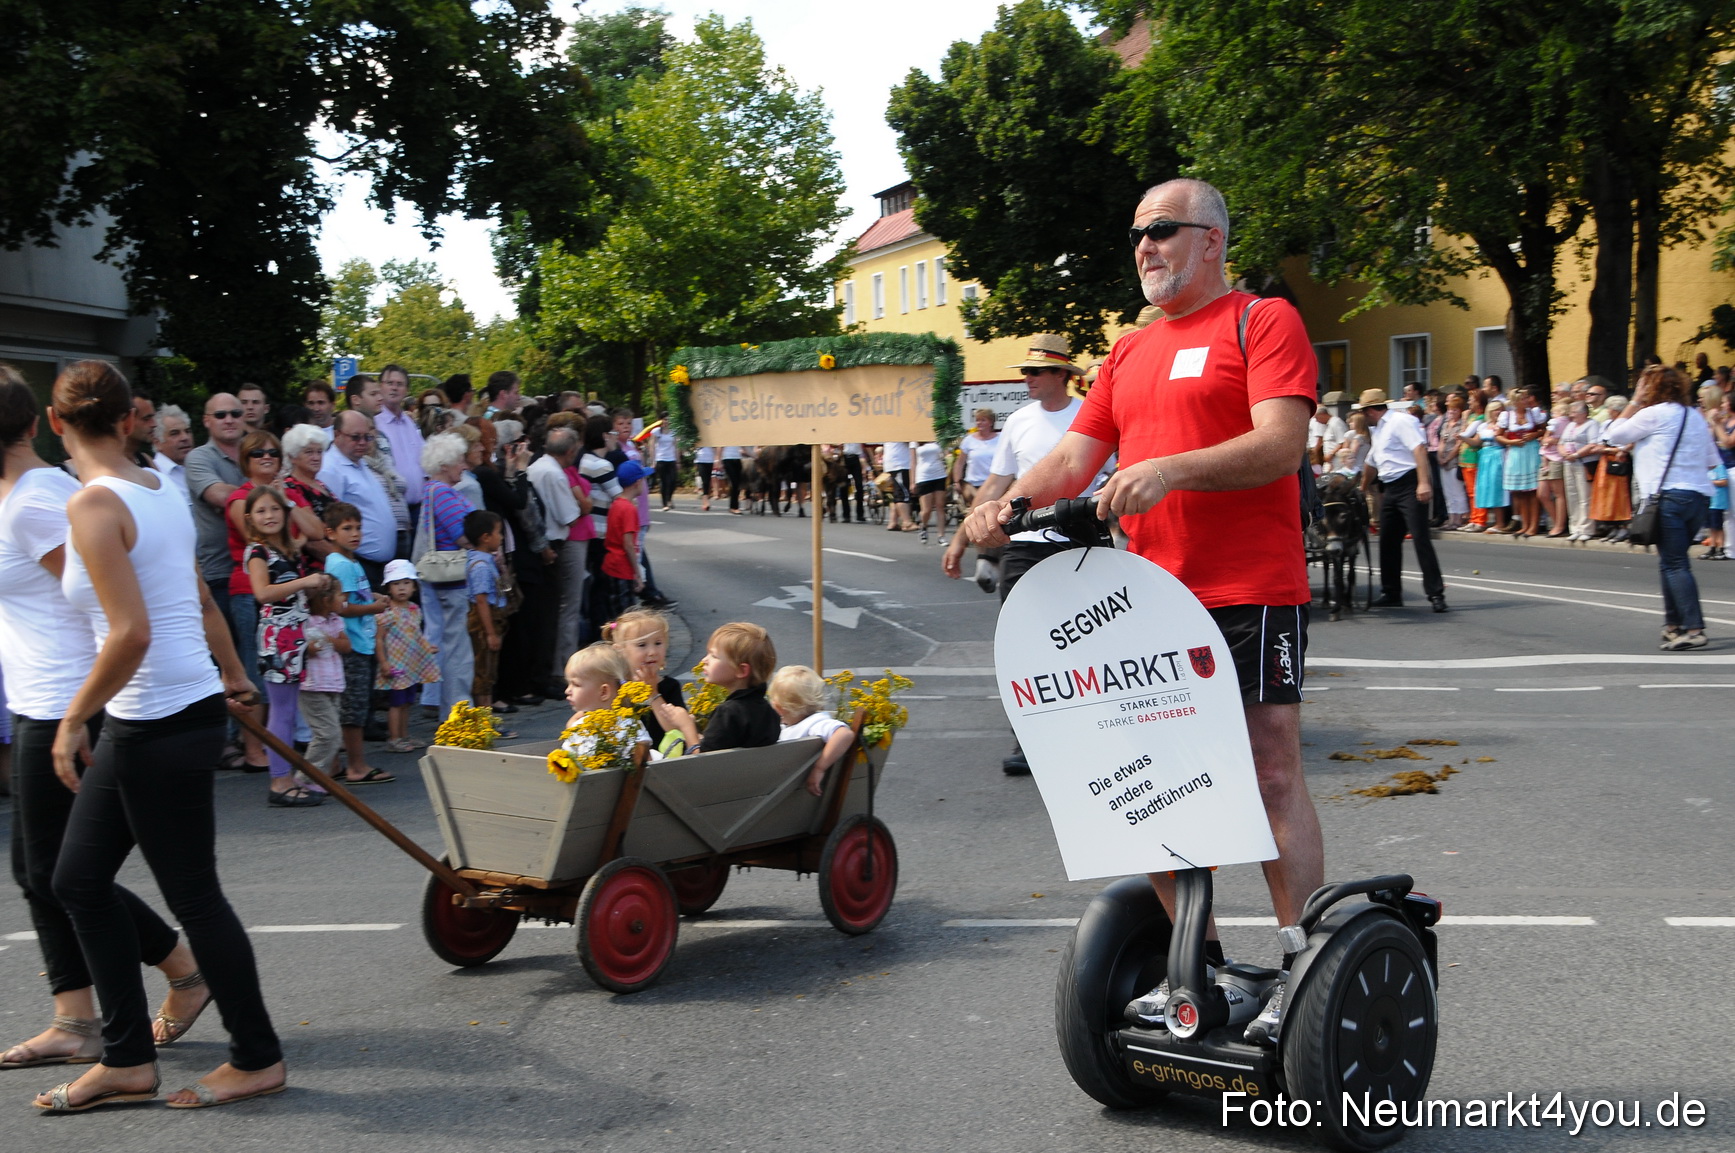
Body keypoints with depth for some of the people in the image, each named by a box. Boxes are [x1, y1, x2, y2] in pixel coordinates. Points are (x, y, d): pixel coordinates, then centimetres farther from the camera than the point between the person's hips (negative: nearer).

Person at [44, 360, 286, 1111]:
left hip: (161, 725, -9)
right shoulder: (160, 492, 9)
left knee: (192, 896, 4)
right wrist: (233, 675, 37)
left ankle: (257, 1060, 19)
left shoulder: (94, 504, -17)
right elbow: (201, 605, 21)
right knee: (79, 880, 14)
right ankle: (127, 1061, 22)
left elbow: (131, 634, -24)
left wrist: (74, 721, -12)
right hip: (143, 723, 9)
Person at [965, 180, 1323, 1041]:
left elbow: (1282, 444, -14)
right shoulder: (1129, 354, 22)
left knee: (1272, 774, -6)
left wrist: (1170, 469, -28)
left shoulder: (1264, 322, 0)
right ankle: (1199, 965, 20)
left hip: (1250, 591, -7)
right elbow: (1074, 457, 14)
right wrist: (1005, 504, -6)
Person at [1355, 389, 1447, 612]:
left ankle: (1436, 594, -11)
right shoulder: (1379, 430, 22)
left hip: (1409, 485, -10)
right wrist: (1362, 491, 44)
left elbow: (1419, 448, -20)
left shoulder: (1400, 421, -9)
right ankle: (1391, 594, 18)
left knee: (1421, 539, -12)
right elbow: (1371, 463, 35)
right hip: (1390, 489, 10)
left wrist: (1423, 482, -29)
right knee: (1388, 542, 10)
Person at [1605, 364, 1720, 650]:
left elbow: (1613, 435, 2)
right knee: (1673, 562, 17)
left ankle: (1694, 629, -15)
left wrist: (1635, 402, 7)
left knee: (1674, 564, -8)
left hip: (1670, 496, -8)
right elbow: (1712, 461, 17)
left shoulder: (1654, 414, -6)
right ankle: (1674, 624, 22)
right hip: (1700, 495, 8)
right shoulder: (1695, 416, 16)